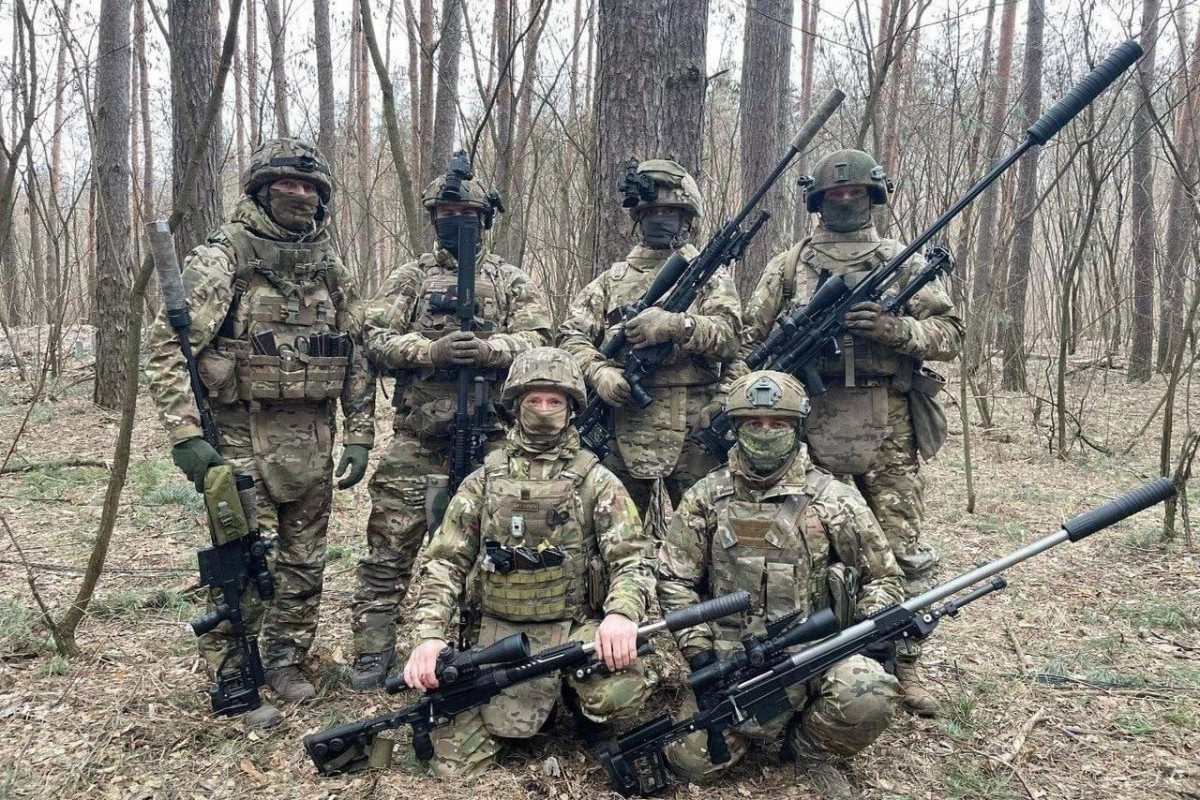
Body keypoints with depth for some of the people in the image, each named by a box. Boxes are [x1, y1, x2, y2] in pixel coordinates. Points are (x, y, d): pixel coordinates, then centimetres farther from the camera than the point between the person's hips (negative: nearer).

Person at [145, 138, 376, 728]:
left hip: (312, 440, 5)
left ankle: (285, 662, 31)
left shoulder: (330, 267, 10)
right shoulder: (222, 257, -7)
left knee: (303, 565, 13)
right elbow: (166, 348, -12)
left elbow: (357, 357, 13)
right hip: (242, 438, -5)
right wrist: (185, 436, -20)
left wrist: (359, 435, 7)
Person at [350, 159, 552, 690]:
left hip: (491, 440, 0)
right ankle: (372, 654, 14)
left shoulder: (512, 281, 9)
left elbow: (539, 341, -3)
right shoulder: (409, 278, 10)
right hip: (416, 441, 0)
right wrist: (431, 351, -17)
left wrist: (486, 349, -20)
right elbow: (377, 339, -1)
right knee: (389, 548, 2)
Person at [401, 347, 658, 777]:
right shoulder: (483, 481, 7)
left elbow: (633, 558, -7)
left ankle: (574, 691, 4)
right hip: (503, 633, 2)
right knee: (455, 761, -13)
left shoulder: (597, 482, 1)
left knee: (623, 691, -33)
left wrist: (622, 613, -29)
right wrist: (430, 636, -12)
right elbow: (445, 563, 4)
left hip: (578, 627, -1)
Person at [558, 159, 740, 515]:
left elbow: (728, 335, -7)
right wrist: (598, 371, -12)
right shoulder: (614, 278, 15)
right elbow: (571, 335, 7)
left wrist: (674, 325, -24)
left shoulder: (709, 275, 9)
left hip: (692, 427, -2)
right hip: (623, 423, 2)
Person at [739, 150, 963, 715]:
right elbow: (751, 338, 10)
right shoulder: (789, 265, 12)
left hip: (886, 428, 0)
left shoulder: (904, 262, 11)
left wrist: (894, 328, -13)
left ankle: (902, 664, 14)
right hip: (809, 424, 0)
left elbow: (949, 333, 6)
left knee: (901, 545, 1)